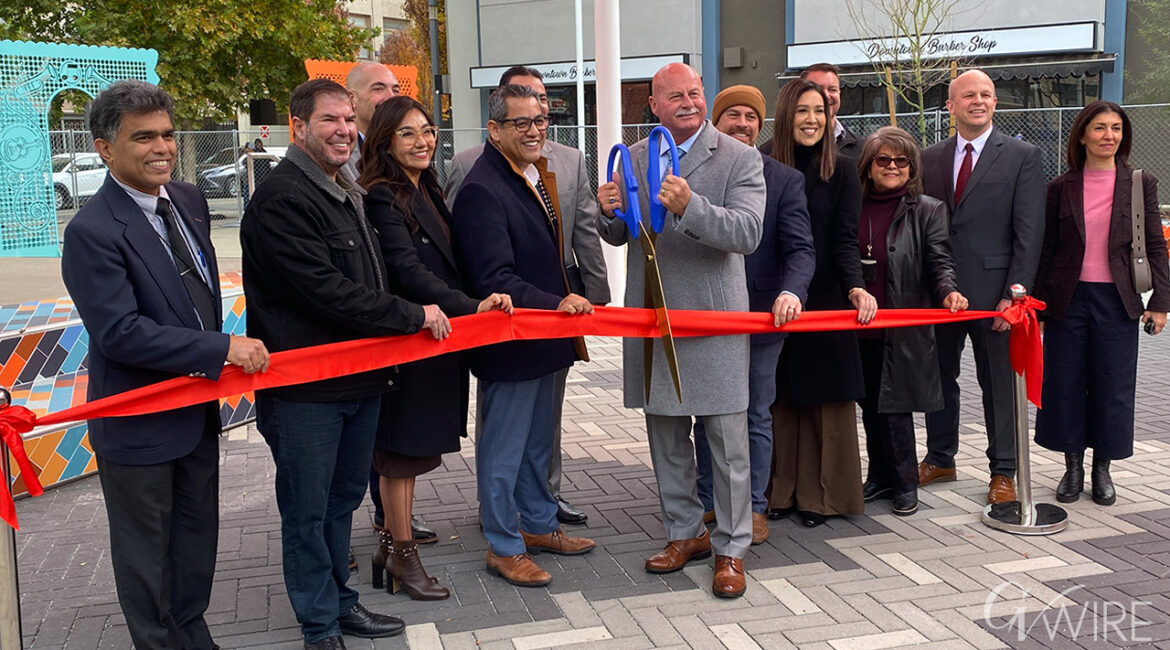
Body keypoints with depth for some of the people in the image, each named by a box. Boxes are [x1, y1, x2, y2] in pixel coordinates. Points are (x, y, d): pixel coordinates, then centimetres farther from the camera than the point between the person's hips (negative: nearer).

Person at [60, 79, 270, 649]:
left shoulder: (190, 202, 3)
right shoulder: (93, 232, -21)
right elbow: (119, 332, -26)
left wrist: (220, 365, 9)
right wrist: (222, 350, -27)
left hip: (198, 407, 7)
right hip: (139, 424, -7)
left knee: (197, 533, 21)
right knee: (145, 550, 11)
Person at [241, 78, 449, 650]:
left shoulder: (348, 194, 16)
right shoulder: (282, 199, -16)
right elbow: (325, 292, -22)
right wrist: (413, 316, -15)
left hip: (360, 376, 9)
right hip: (305, 389, -9)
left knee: (343, 497, 19)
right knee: (307, 510, 5)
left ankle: (340, 602, 34)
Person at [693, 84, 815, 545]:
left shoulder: (785, 180, -1)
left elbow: (800, 248, -9)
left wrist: (790, 291, -29)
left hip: (761, 316, -1)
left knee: (756, 418, 9)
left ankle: (753, 507, 23)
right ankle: (709, 503, 28)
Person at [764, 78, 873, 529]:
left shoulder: (842, 171, 1)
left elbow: (845, 240, -6)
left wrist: (856, 286, -24)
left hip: (826, 302, -1)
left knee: (825, 399, 3)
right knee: (780, 399, 6)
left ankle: (820, 495, 15)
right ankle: (781, 491, 18)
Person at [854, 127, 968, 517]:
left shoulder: (927, 211, 2)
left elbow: (939, 261, -4)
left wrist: (948, 291, -23)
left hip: (904, 329, -3)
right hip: (859, 328, 4)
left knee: (894, 407, -3)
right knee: (869, 406, 11)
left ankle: (905, 483, 14)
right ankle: (880, 477, 27)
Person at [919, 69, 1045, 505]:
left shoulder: (1022, 157, -1)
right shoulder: (930, 159, 10)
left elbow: (1029, 233, -6)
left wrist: (1014, 293, -14)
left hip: (992, 289, -4)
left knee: (999, 381, 5)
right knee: (939, 376, 14)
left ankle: (1003, 472, 17)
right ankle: (939, 460, 29)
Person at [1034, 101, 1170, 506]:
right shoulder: (1060, 188, 3)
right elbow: (1047, 249, 6)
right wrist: (1039, 304, 4)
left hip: (1117, 301, 0)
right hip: (1069, 299, 1)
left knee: (1113, 386, 5)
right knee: (1065, 384, 5)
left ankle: (1102, 469, 21)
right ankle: (1073, 467, 20)